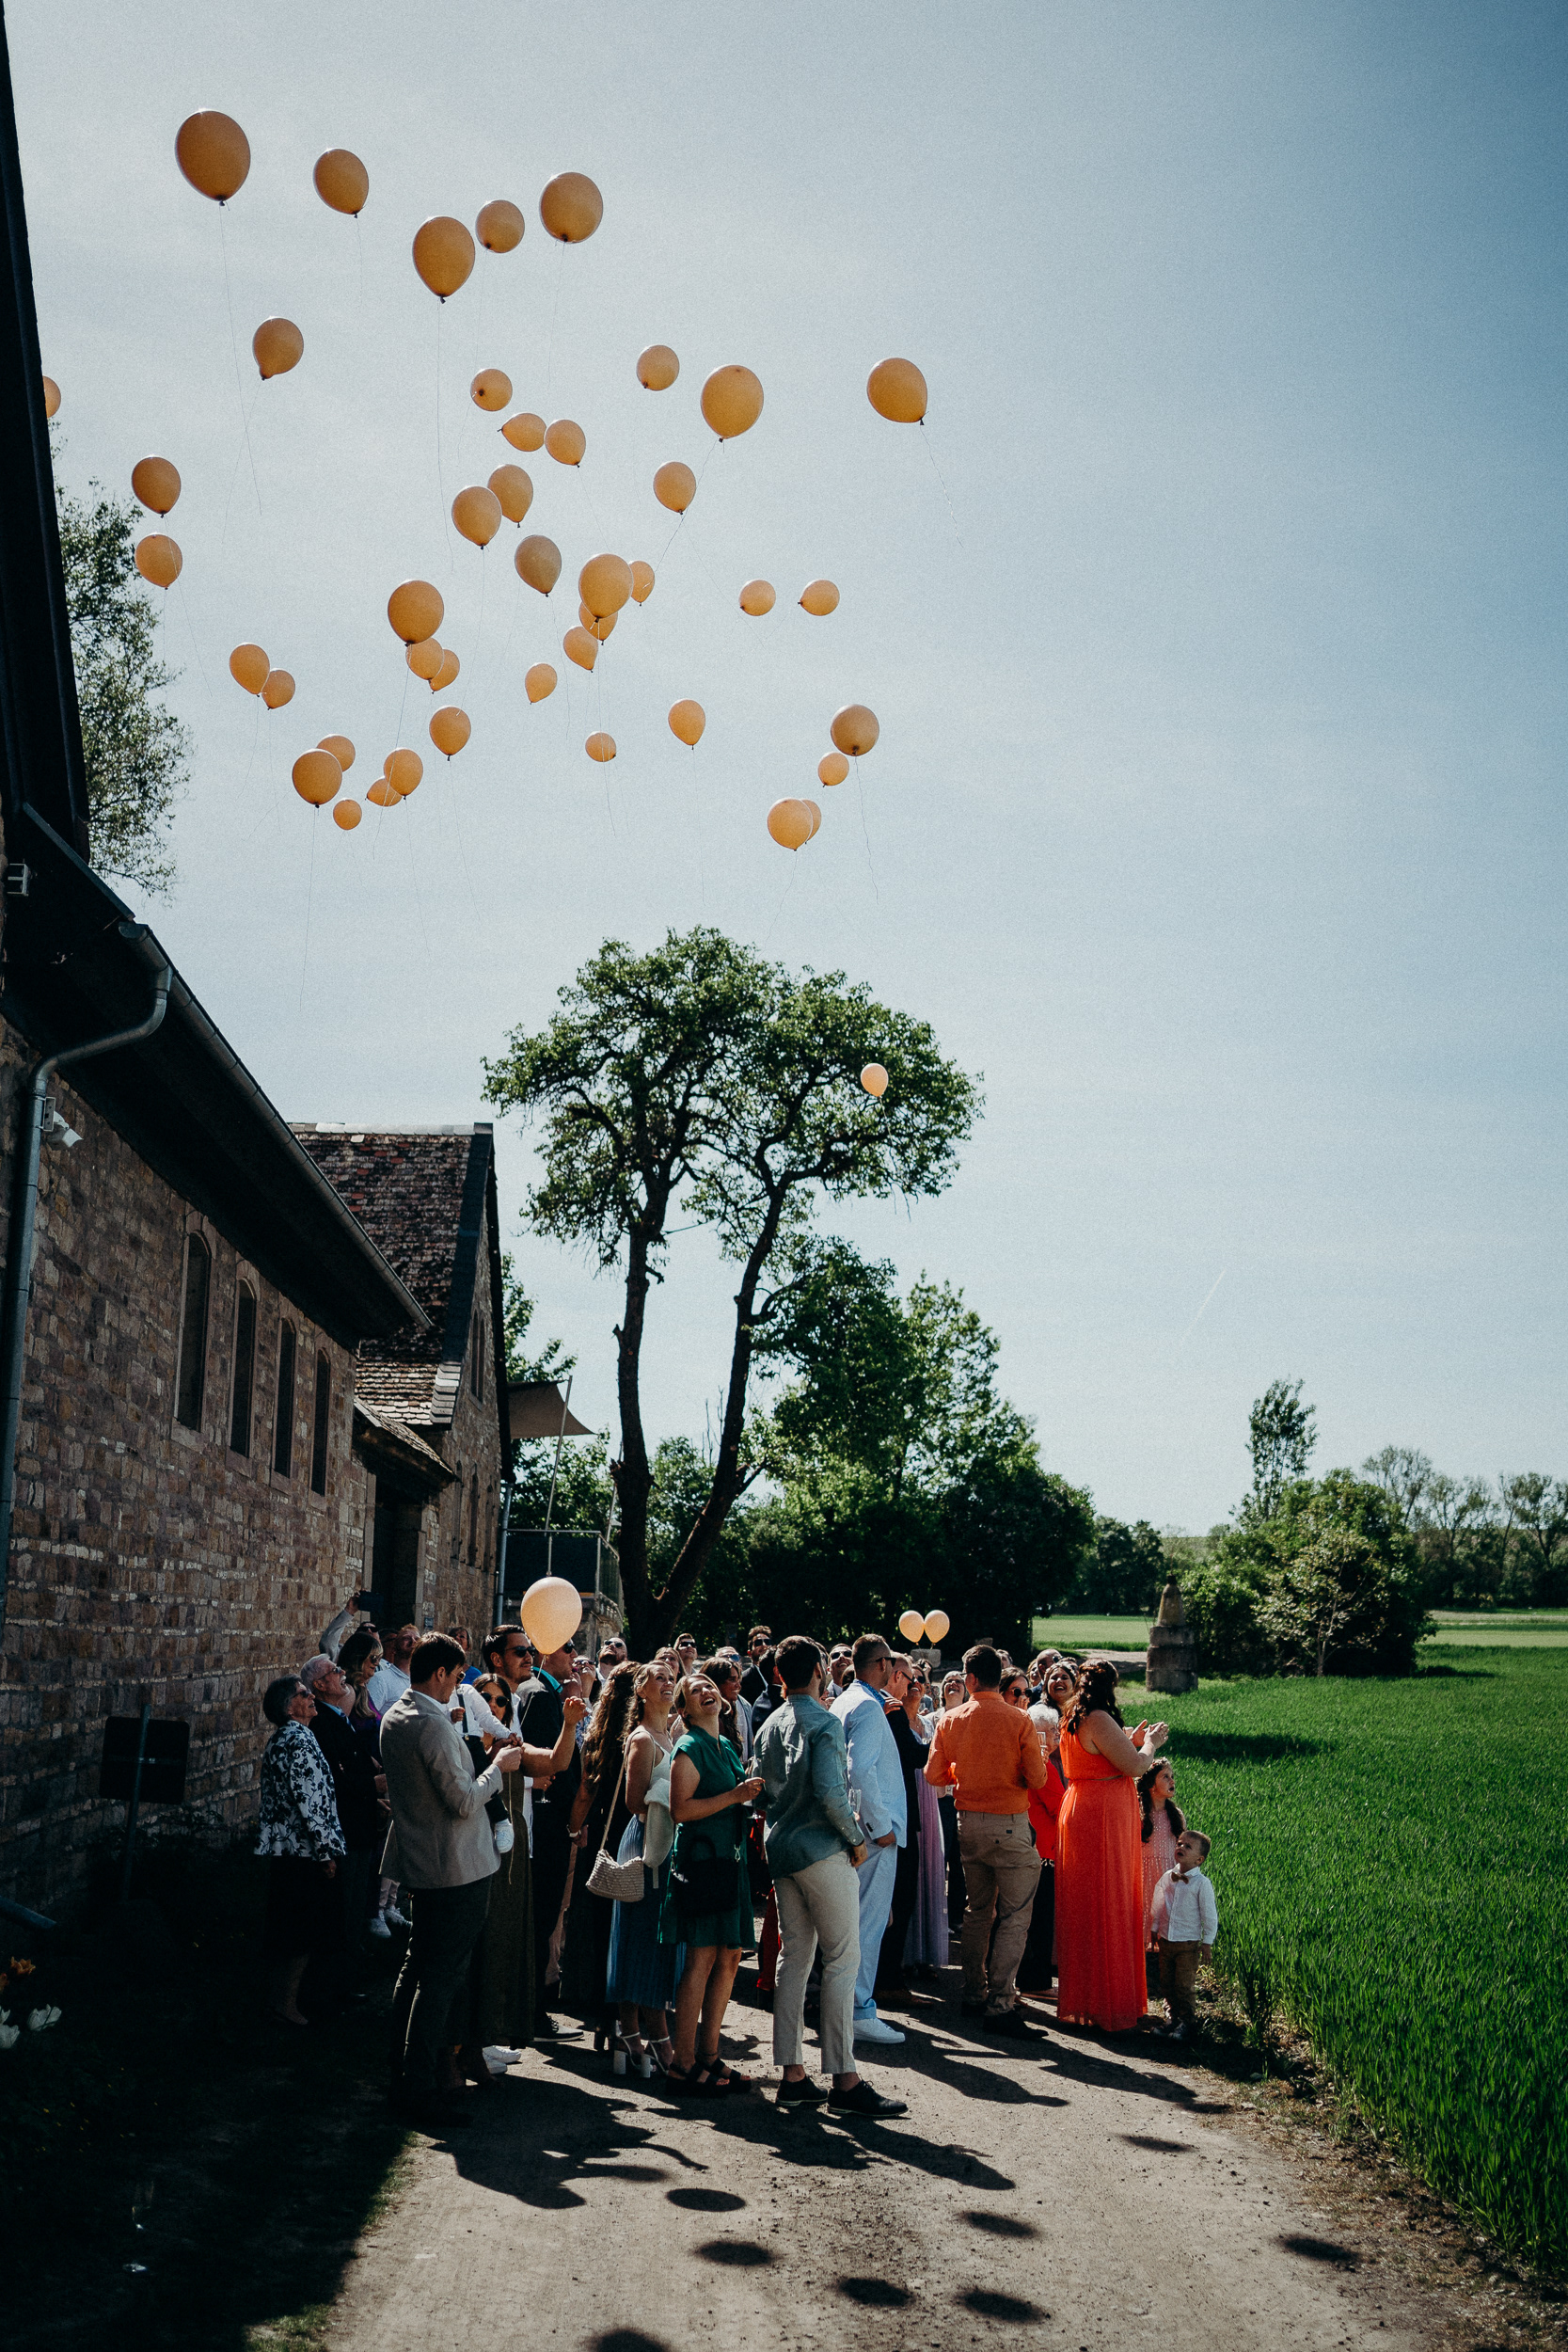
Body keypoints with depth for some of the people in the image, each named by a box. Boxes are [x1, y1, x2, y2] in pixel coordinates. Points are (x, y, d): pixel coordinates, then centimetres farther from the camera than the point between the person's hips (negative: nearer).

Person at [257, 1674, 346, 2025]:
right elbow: (309, 1801, -22)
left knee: (286, 1929, 17)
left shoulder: (278, 1741, 14)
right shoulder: (299, 1741, -18)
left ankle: (278, 1996, 25)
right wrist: (326, 1851, -18)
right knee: (306, 1931, -1)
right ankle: (286, 2002, 4)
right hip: (305, 1851, -10)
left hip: (284, 1849, 10)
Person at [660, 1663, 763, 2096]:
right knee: (702, 1959, -8)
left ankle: (709, 2055, 17)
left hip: (729, 1860, 9)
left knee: (729, 1958, 9)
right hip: (700, 1859, -9)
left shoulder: (726, 1748, 19)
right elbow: (680, 1809, -17)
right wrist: (734, 1796, -18)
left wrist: (752, 1795, 12)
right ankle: (684, 2065, -2)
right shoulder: (690, 1748, -8)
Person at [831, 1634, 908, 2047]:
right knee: (870, 1921, -6)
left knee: (857, 1919, 16)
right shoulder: (868, 1707, -16)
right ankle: (861, 2012, -5)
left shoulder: (844, 1702, 15)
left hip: (857, 1828, 10)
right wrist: (881, 1825, -18)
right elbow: (861, 1770, -25)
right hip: (873, 1831, -10)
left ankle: (849, 2005, 23)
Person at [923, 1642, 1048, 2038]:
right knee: (1015, 1915, -2)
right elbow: (1037, 1779, -11)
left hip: (969, 1822, 5)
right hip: (1009, 1825, -5)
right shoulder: (1019, 1721, -12)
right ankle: (1000, 2003, -8)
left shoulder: (951, 1721, -2)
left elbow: (933, 1774, 4)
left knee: (977, 1909, 18)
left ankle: (974, 1994, 22)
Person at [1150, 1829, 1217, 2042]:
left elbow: (1210, 1916, -7)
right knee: (1166, 1984, 11)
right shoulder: (1167, 1878, 3)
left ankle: (1188, 2022, 15)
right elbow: (1159, 1906, 16)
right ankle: (1174, 2019, 26)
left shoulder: (1201, 1883, -12)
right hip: (1166, 1941, 5)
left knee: (1183, 1986, -2)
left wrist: (1207, 1944, -7)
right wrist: (1154, 1930, 18)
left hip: (1188, 1944, -5)